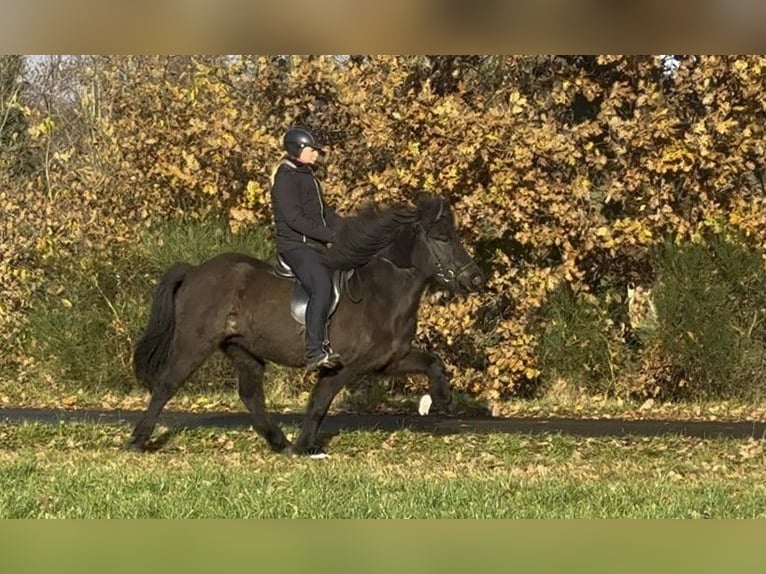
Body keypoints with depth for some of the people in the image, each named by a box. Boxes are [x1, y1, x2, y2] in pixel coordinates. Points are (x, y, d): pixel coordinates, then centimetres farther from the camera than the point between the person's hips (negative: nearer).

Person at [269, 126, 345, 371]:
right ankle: (315, 352, -36)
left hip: (316, 247, 10)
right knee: (322, 285, -30)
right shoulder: (286, 177, -10)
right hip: (295, 246, -10)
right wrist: (332, 236, -20)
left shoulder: (307, 176, 20)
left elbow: (324, 211, 23)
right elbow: (295, 218, -19)